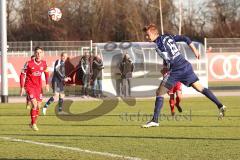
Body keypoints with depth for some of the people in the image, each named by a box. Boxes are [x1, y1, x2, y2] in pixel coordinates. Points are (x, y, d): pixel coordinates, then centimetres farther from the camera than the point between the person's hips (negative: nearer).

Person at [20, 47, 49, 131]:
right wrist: (22, 87, -11)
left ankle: (33, 123, 25)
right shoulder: (29, 64, -15)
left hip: (38, 87, 5)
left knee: (38, 106, 7)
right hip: (29, 86, -5)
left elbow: (46, 73, 16)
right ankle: (33, 124, -9)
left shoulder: (44, 63, -3)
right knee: (34, 104, -19)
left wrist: (47, 84, 7)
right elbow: (22, 75, -7)